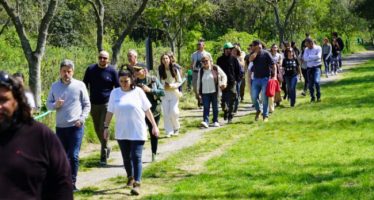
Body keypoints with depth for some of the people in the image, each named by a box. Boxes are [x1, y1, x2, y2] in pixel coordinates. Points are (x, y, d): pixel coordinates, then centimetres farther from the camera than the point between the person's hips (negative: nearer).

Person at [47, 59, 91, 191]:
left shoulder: (79, 85, -1)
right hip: (60, 127, 3)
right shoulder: (54, 86, 6)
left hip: (76, 127, -3)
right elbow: (48, 104, 10)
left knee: (73, 155, -6)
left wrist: (82, 118, -10)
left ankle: (72, 182, 3)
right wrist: (55, 105, -12)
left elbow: (87, 105, 3)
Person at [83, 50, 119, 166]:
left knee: (104, 129, -10)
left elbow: (118, 88, 3)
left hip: (107, 104, -4)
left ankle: (104, 157, -4)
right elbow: (85, 85, 12)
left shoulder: (112, 71, -3)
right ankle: (106, 148, 36)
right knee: (97, 129, 12)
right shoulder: (91, 69, 3)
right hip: (94, 104, 4)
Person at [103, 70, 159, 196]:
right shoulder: (115, 93, 2)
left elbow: (147, 110, 1)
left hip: (137, 132, -3)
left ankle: (137, 184, -10)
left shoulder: (138, 91, -3)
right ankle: (130, 177, 36)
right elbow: (110, 112, 7)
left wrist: (154, 125, 1)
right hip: (122, 132, 3)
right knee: (126, 157, 13)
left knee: (136, 157, -8)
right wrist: (106, 127, 4)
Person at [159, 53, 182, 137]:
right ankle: (169, 131, 6)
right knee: (166, 113, -2)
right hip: (164, 94, 1)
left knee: (174, 112, -9)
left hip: (174, 93, -1)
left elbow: (179, 82, 3)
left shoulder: (175, 70, -2)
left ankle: (176, 128, 16)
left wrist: (172, 85, -13)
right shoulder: (160, 71, -2)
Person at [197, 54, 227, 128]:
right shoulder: (201, 70, 8)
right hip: (205, 92, 1)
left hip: (214, 91, -1)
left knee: (215, 107, 7)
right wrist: (198, 90, 13)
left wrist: (223, 83, -13)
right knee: (206, 107, -7)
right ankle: (205, 121, -16)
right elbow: (199, 81, 17)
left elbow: (223, 76, 4)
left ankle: (215, 121, 18)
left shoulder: (216, 68, -1)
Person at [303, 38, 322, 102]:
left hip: (316, 67, -4)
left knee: (316, 81, -21)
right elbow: (305, 58, -6)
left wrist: (309, 57, -12)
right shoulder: (306, 49, 7)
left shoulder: (318, 48, -3)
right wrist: (314, 57, -14)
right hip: (309, 68, 4)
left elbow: (318, 56, -17)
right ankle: (312, 97, 21)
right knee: (310, 84, 6)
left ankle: (318, 96, -7)